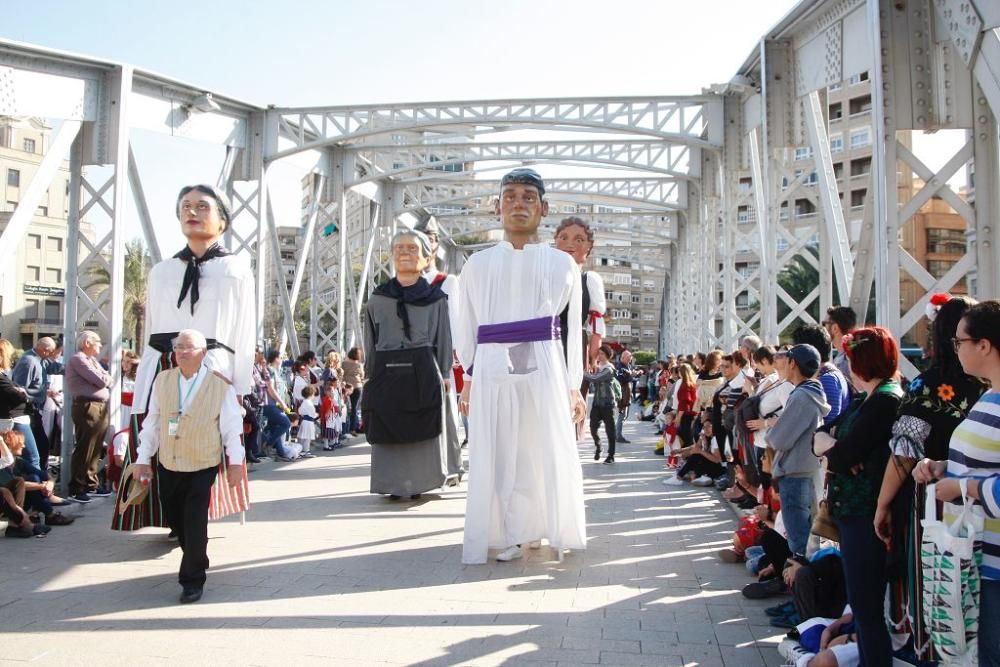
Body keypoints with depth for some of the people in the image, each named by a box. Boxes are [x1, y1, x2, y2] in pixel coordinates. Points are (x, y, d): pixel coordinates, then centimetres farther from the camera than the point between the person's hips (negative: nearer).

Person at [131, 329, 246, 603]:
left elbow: (232, 427, -7)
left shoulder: (220, 385, -10)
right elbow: (152, 422, 4)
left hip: (202, 467, -4)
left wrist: (235, 463, -8)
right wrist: (143, 458, 5)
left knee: (195, 524, -7)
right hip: (168, 465, 4)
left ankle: (192, 580, 10)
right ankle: (196, 559, 44)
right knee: (175, 519, 17)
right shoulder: (162, 380, 0)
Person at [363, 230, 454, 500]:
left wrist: (443, 375, 1)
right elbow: (370, 342, 13)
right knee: (388, 432, 2)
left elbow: (443, 339, 6)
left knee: (422, 431, 1)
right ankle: (394, 484, 14)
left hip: (423, 372, -1)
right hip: (387, 374, 2)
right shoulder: (377, 299, 10)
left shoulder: (436, 297, 5)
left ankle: (417, 482, 15)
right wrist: (371, 376, 8)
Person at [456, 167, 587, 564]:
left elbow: (573, 329, 7)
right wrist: (469, 379, 9)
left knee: (551, 453, 3)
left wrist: (574, 387, 5)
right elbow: (466, 326, 11)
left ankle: (555, 532, 22)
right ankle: (512, 535, 17)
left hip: (544, 369, -1)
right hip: (492, 371, 1)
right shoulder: (478, 264, 10)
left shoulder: (561, 264, 8)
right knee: (499, 457, 3)